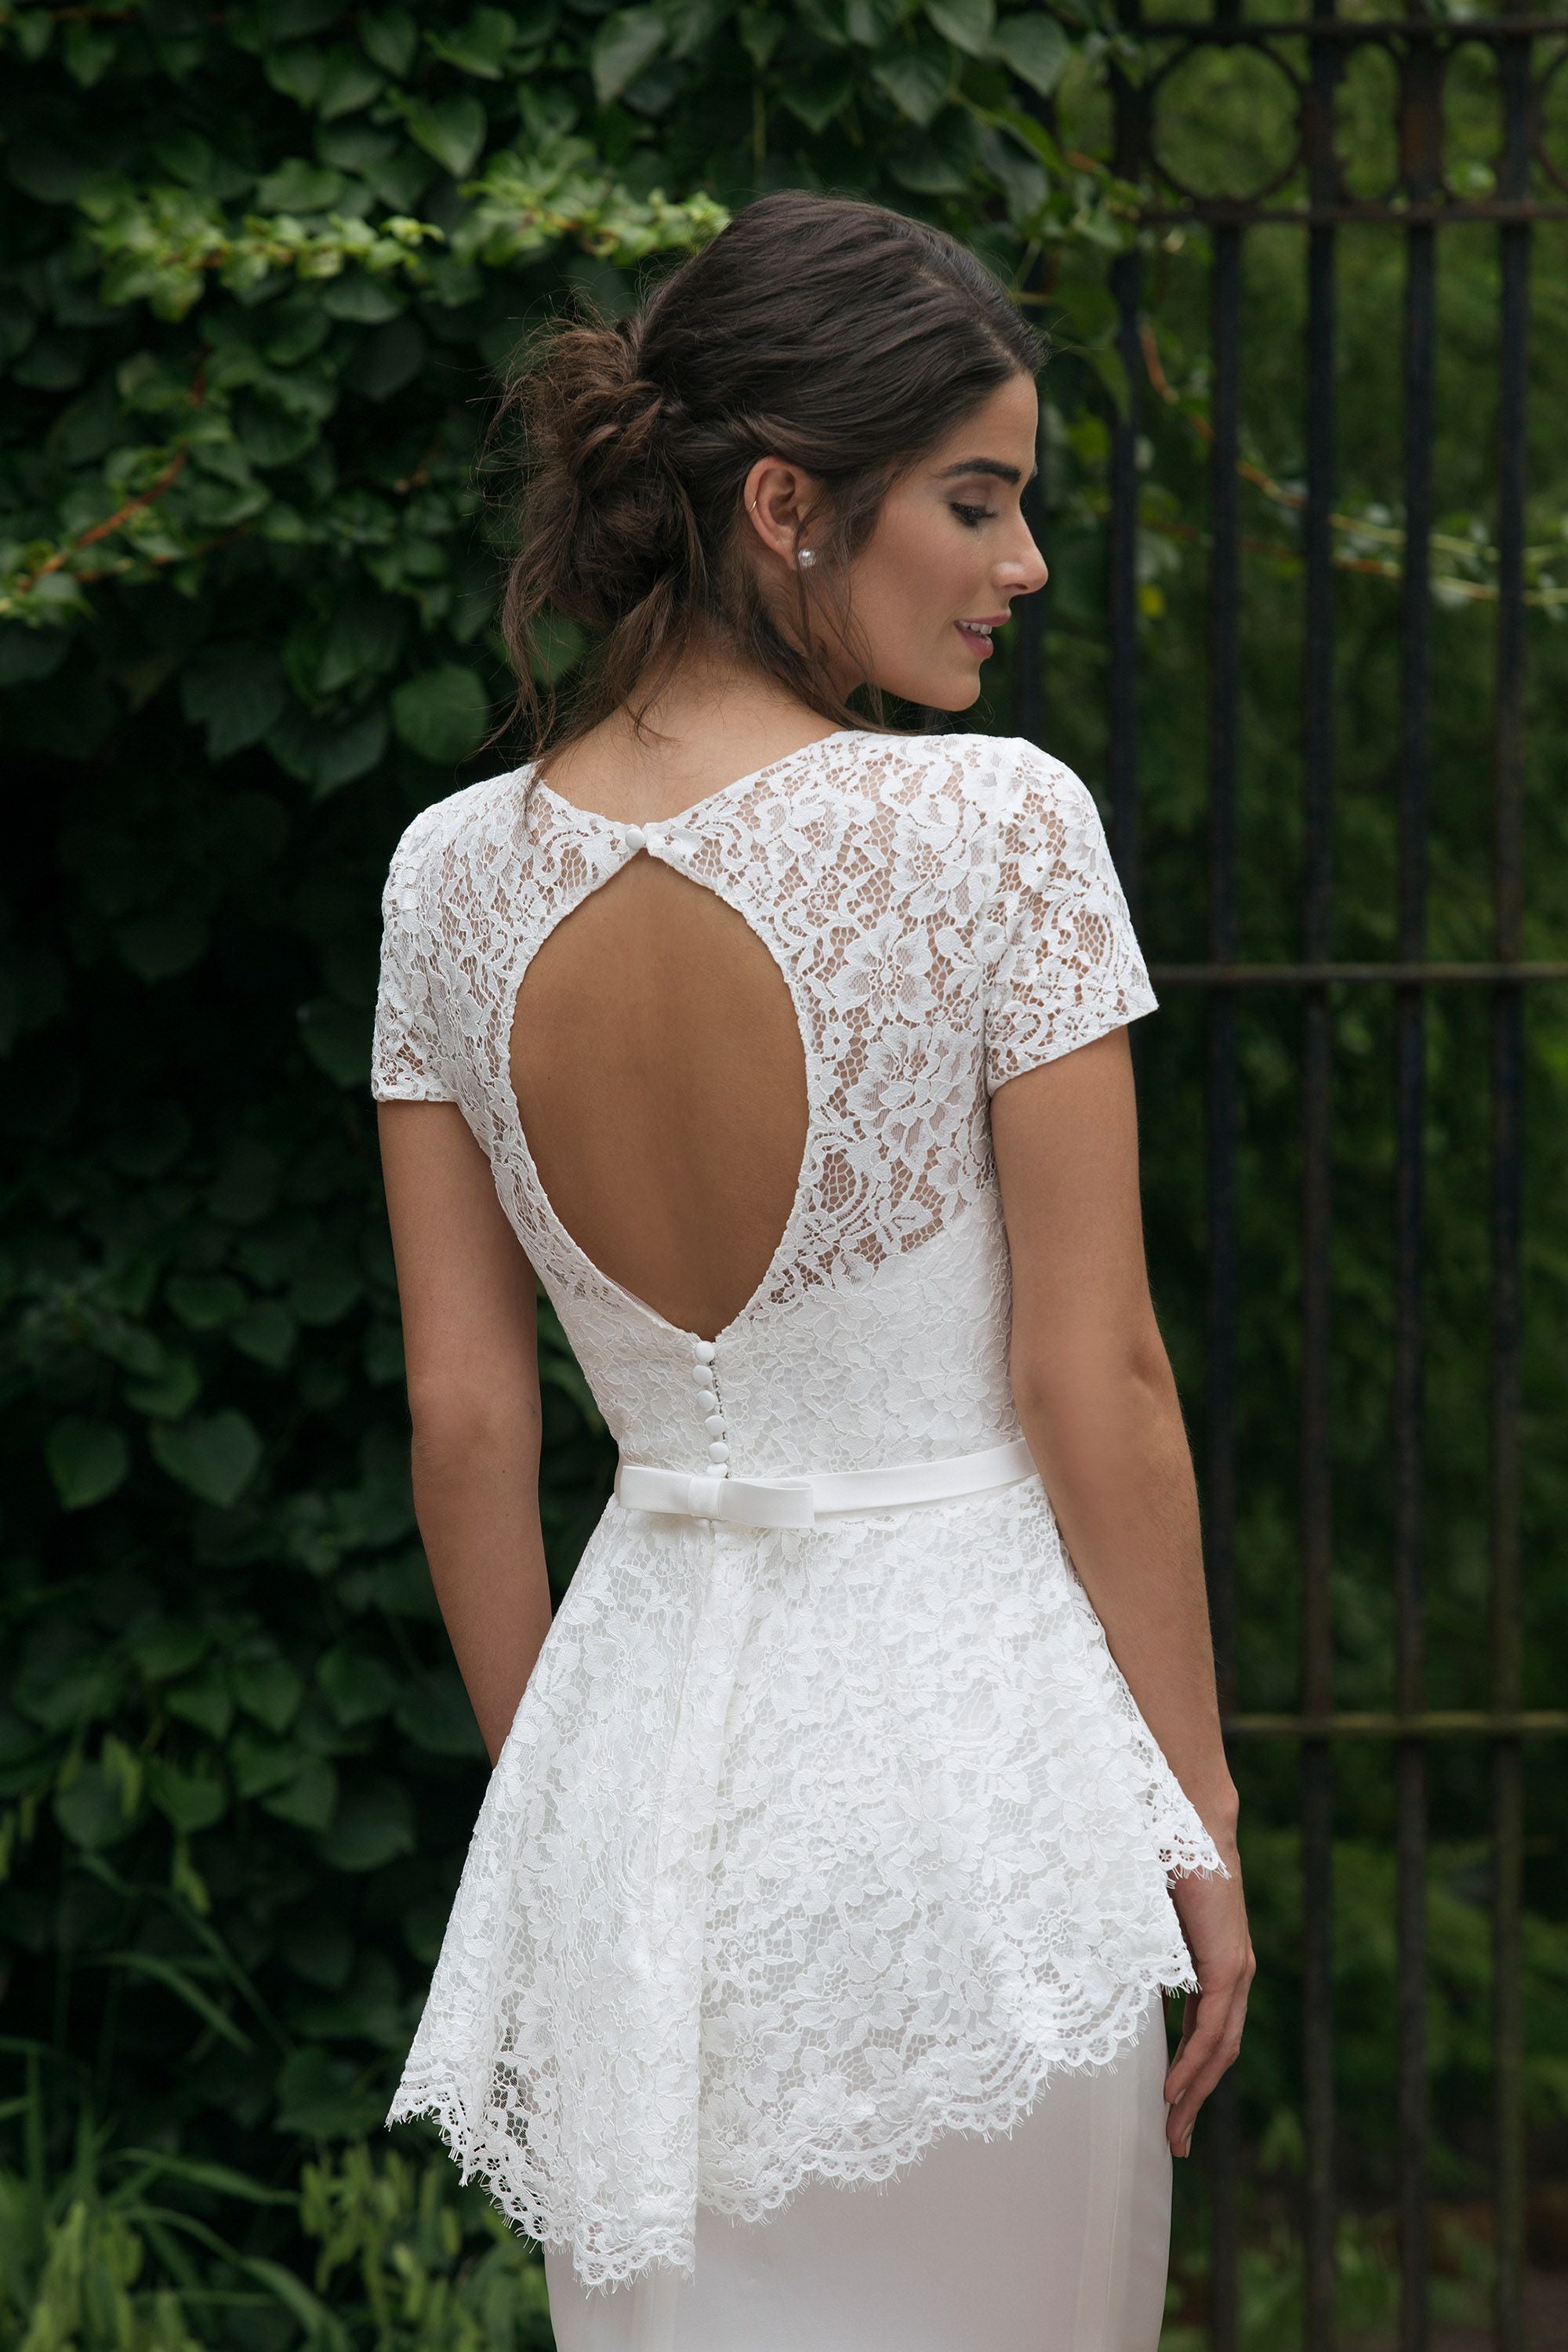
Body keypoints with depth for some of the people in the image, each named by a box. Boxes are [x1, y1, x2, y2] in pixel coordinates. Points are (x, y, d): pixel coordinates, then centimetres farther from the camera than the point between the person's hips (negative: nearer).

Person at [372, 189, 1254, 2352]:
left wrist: (558, 1803, 14)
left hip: (646, 1689, 5)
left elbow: (465, 1414, 4)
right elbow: (1096, 1383, -12)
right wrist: (1199, 1820, -3)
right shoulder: (992, 829, -14)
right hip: (968, 1731, -4)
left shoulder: (456, 875, 1)